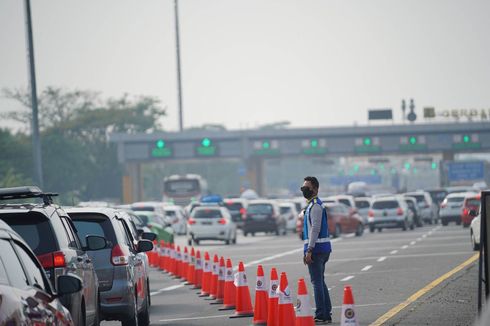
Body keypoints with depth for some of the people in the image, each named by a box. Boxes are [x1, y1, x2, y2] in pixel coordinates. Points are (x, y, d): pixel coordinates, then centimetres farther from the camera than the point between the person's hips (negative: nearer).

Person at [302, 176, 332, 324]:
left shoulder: (315, 206, -13)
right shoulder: (312, 205, 19)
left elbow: (315, 229, -20)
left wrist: (309, 250, -22)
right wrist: (307, 250, 23)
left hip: (316, 249, -10)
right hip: (321, 249, 10)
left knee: (317, 283, -9)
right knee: (320, 282, 13)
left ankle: (321, 316, -10)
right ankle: (326, 315, 16)